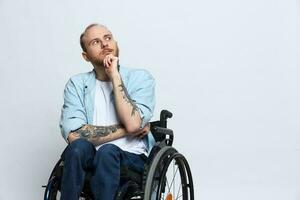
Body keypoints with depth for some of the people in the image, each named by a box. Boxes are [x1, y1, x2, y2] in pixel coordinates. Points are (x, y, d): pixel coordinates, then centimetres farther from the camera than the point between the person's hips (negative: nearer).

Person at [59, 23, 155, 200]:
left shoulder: (141, 78, 1)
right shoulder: (77, 84, 5)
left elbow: (133, 123, -17)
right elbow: (73, 135, -11)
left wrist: (114, 75, -14)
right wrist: (125, 130, -10)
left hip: (131, 159, -1)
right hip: (90, 159, 2)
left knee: (107, 152, -33)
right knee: (78, 147, -31)